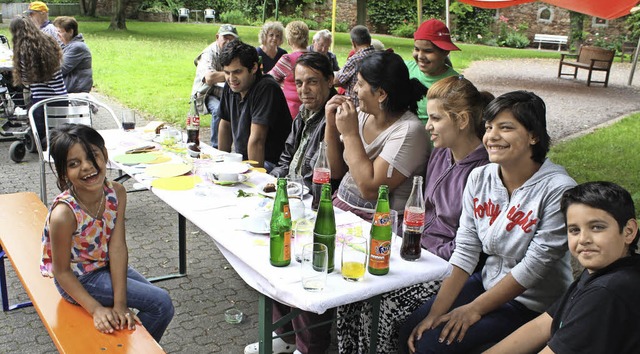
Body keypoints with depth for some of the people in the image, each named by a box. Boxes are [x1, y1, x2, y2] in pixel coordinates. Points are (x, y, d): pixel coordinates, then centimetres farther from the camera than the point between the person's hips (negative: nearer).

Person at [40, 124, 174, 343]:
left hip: (105, 265, 6)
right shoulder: (64, 213, -32)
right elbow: (62, 271, -21)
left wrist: (119, 304, -23)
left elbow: (117, 247, -18)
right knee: (161, 303, -9)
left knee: (161, 304, 8)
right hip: (78, 280, -6)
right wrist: (96, 309, -25)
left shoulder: (116, 193, -15)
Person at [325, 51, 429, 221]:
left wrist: (350, 134, -19)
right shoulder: (361, 114, 3)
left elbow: (370, 189, -23)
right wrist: (331, 125, -4)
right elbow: (335, 172, 9)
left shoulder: (408, 131, -17)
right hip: (340, 204, 7)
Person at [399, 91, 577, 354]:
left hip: (532, 305, -5)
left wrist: (475, 308, -15)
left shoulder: (558, 189, -22)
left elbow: (535, 265, -20)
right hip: (487, 281, 5)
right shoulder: (479, 178, -4)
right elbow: (465, 251, -5)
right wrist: (435, 313, -12)